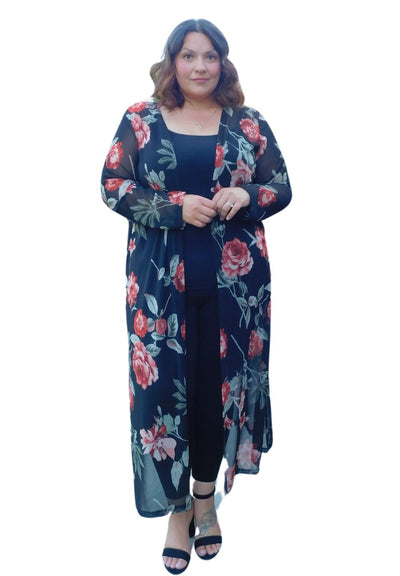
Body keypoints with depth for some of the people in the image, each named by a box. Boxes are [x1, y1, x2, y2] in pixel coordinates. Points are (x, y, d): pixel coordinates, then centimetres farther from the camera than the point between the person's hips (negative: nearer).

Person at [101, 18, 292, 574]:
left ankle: (205, 498, 29)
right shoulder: (140, 120, 7)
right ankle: (177, 509, 17)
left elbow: (282, 187, 10)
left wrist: (246, 195, -12)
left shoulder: (248, 123, 8)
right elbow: (113, 186, 1)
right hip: (161, 277, 0)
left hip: (233, 278, 1)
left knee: (218, 383, 6)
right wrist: (176, 206, -13)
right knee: (163, 384, -2)